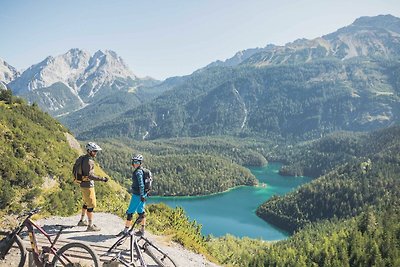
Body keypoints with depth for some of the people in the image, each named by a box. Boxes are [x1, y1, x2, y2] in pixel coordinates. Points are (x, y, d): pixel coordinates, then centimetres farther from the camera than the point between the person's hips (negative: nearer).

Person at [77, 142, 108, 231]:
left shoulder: (84, 158, 9)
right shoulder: (88, 161, -22)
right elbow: (90, 175, -28)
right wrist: (101, 179, -29)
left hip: (84, 184, 10)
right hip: (88, 186, -10)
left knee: (86, 203, 23)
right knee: (91, 205, -2)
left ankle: (82, 221, 36)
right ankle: (90, 225, 4)